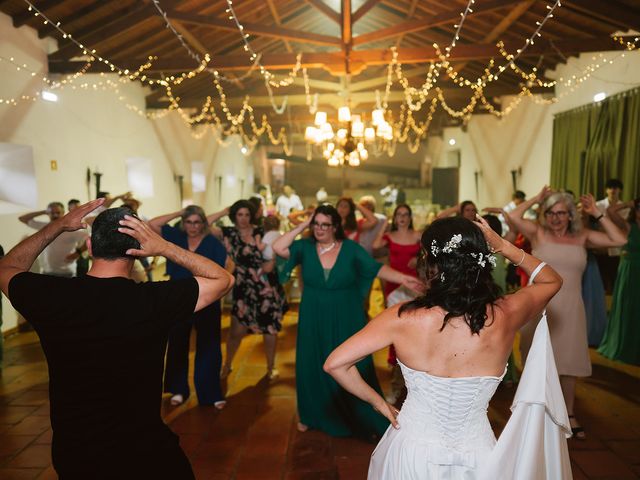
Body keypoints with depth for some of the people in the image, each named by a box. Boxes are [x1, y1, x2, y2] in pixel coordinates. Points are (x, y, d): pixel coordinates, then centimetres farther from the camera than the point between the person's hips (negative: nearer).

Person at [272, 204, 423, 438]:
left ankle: (364, 419, 24)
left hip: (346, 322, -1)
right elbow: (278, 248, -16)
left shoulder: (350, 248, -7)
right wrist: (302, 226, -13)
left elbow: (376, 268, -12)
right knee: (312, 368, 13)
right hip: (313, 322, 2)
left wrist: (402, 278, -26)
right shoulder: (306, 247, -4)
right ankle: (312, 415, 36)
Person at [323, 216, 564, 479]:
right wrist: (503, 246, -7)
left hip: (413, 451, -1)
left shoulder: (404, 318, -23)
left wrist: (378, 401, -5)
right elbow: (552, 281, 4)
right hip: (476, 457, 1)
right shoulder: (505, 315, -18)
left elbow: (334, 363, -18)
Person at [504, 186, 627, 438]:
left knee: (569, 363, 13)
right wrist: (537, 198, -8)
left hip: (570, 309, 2)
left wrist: (597, 213, -3)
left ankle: (569, 414, 31)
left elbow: (619, 240, -3)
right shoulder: (538, 233, -3)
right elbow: (513, 216, -18)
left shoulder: (582, 237, 4)